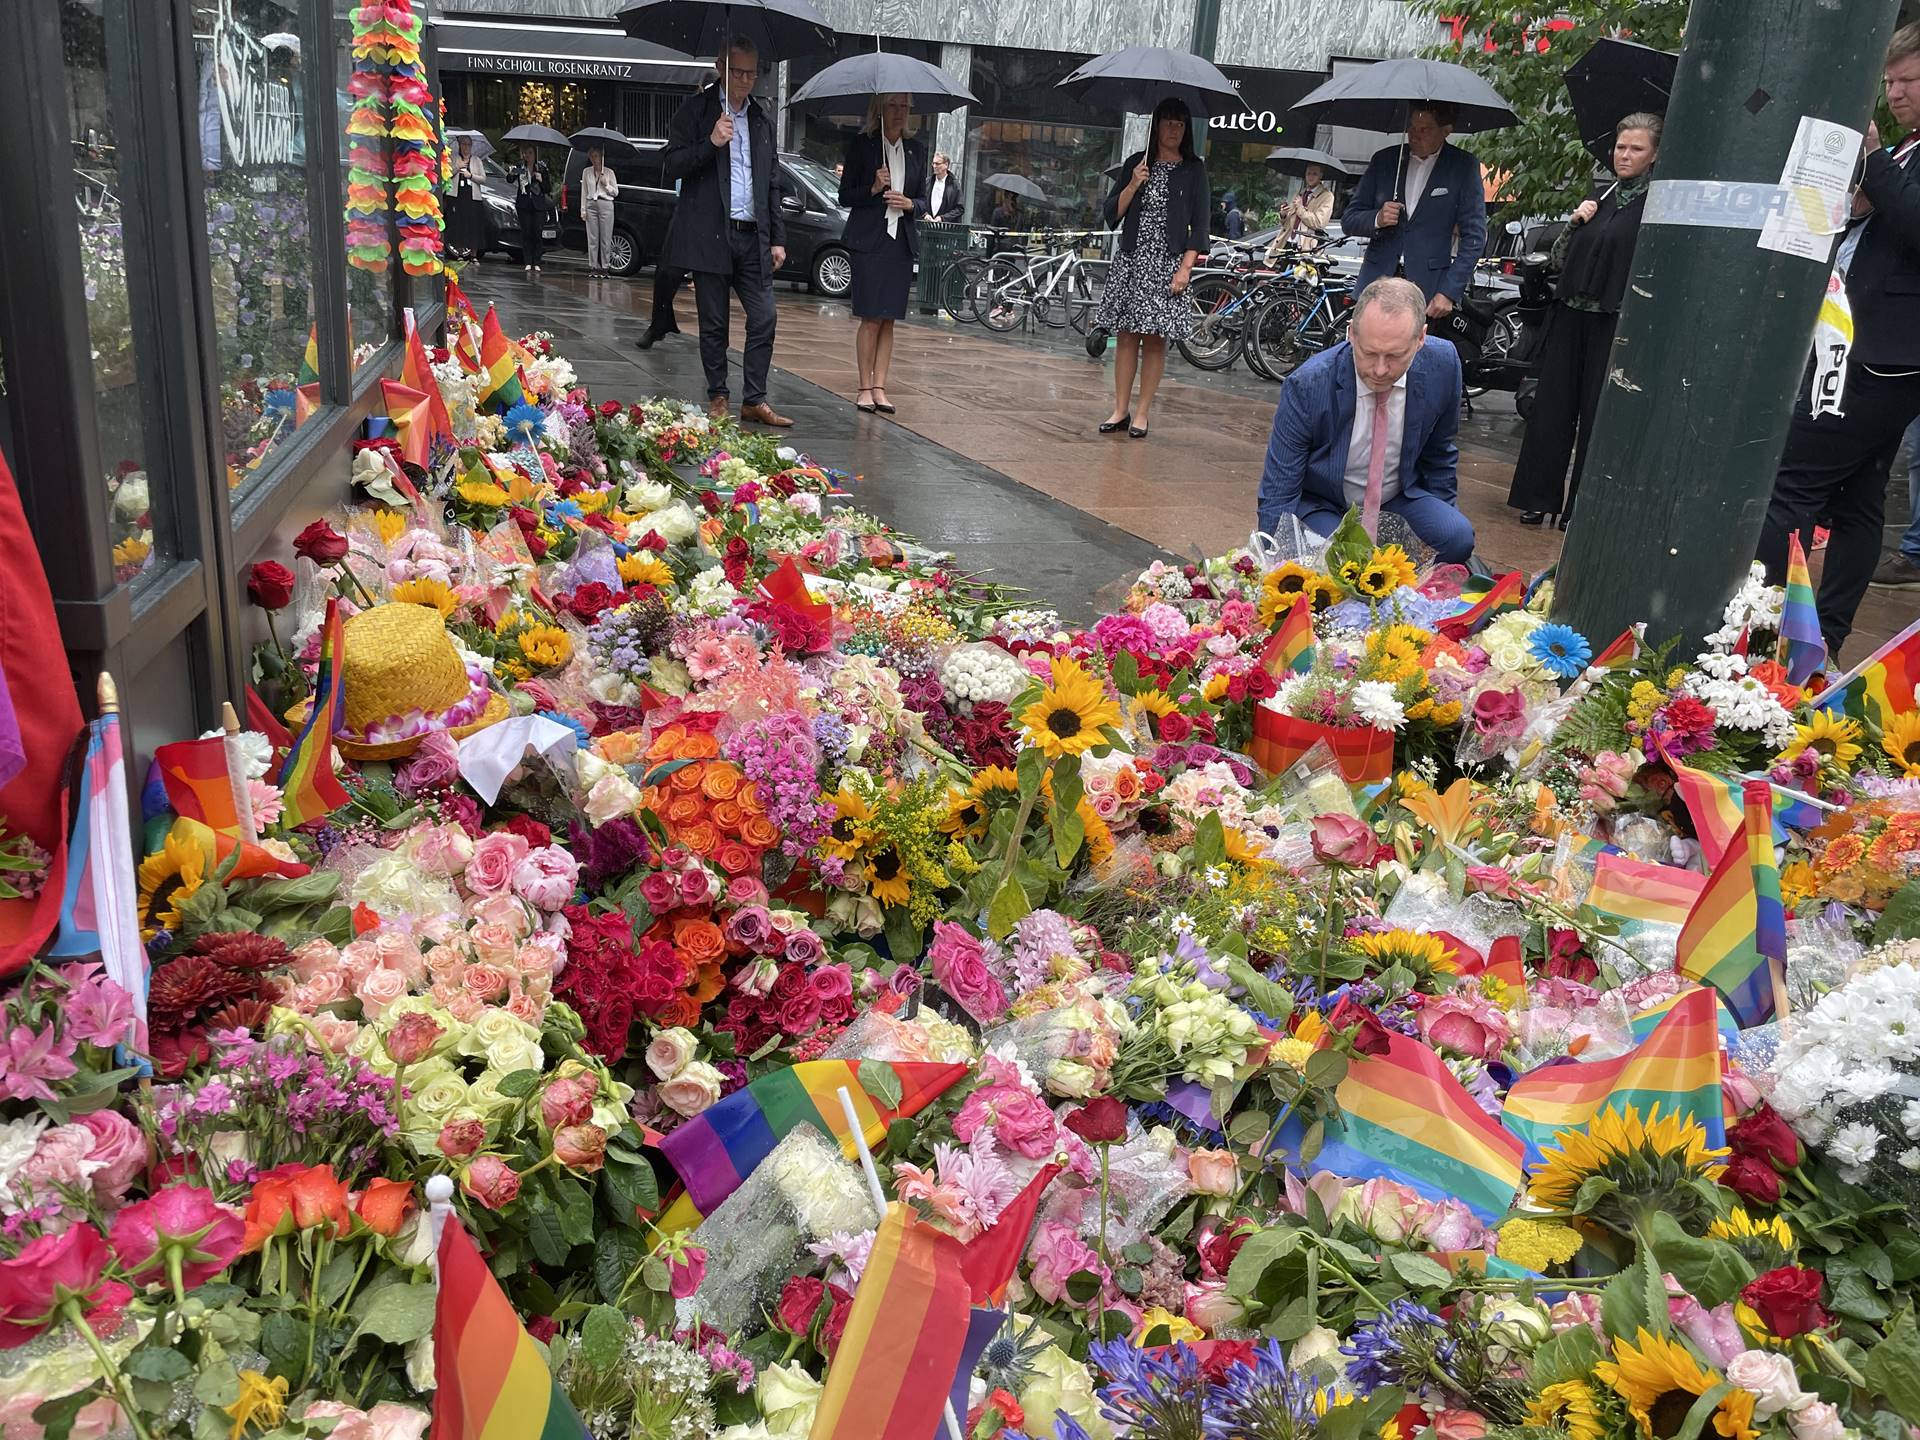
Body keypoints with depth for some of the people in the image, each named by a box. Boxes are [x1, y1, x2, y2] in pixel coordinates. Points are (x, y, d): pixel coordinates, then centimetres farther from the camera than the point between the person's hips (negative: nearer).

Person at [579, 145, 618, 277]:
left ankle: (604, 266, 1)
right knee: (592, 238, -1)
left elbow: (616, 193, 8)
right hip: (591, 205, 2)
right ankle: (593, 266, 3)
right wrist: (583, 209, 5)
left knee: (605, 238, -3)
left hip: (606, 205, -2)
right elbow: (584, 192, 12)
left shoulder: (609, 172, 5)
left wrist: (606, 185, -9)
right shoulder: (586, 172, 11)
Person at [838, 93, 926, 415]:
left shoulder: (916, 149, 13)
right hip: (870, 241, -4)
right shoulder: (861, 144, 1)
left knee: (888, 319, 4)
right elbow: (845, 197, 0)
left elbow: (923, 200, 16)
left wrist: (909, 204, -6)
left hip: (902, 241, 4)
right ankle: (865, 388, 1)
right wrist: (873, 189, -16)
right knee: (871, 318, -6)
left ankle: (879, 387, 8)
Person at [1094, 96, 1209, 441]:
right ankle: (1120, 410, 7)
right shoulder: (1136, 164, 10)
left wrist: (1185, 267, -10)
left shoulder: (1193, 170, 4)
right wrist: (1134, 184, -9)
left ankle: (1141, 413, 3)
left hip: (1167, 263, -2)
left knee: (1154, 339, -2)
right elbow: (1112, 213, 7)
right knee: (1126, 335, 2)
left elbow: (1199, 223, 0)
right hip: (1130, 259, 2)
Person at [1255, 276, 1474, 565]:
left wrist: (1444, 517, 9)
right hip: (1322, 505, -3)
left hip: (1401, 496, 3)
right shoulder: (1306, 386, -25)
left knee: (1457, 538, -24)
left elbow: (1439, 454, 6)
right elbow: (1278, 493, -20)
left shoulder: (1443, 364, -14)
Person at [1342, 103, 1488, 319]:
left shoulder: (1464, 167, 3)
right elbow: (1349, 220, 13)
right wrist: (1377, 219, -11)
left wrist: (1449, 293, -9)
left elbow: (1474, 236, 0)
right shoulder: (1384, 160, 11)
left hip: (1428, 287, -2)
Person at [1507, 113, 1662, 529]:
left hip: (1615, 323, -5)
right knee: (1552, 407, 6)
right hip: (1570, 316, 5)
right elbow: (1560, 260, 14)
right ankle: (1540, 497, 16)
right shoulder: (1601, 197, 14)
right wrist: (1574, 223, -1)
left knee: (1597, 414, 1)